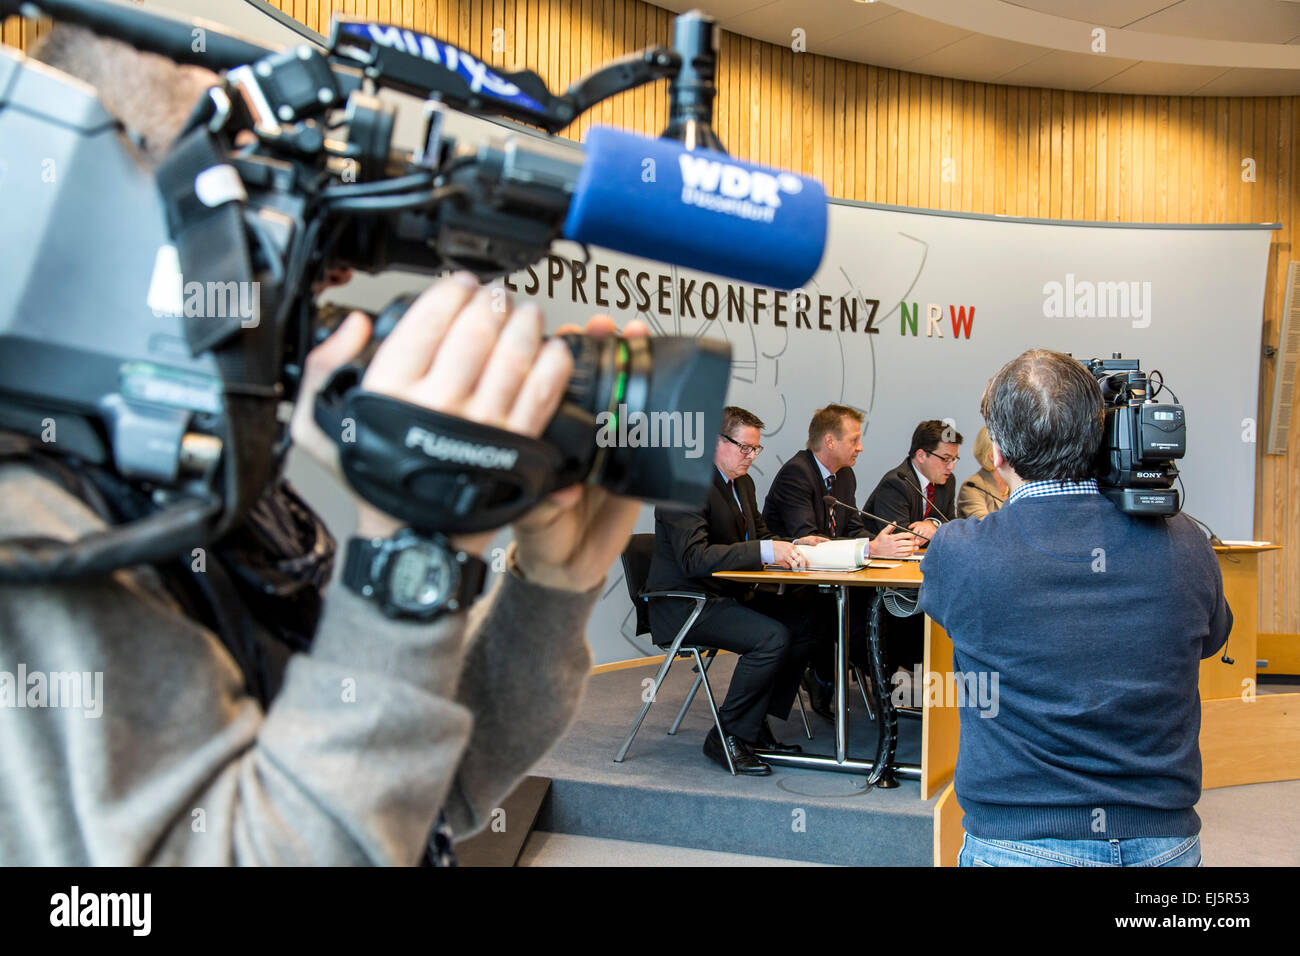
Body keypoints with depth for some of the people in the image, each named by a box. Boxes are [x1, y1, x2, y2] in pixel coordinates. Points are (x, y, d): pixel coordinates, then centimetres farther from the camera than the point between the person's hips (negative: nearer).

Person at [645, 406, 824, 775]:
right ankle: (727, 737, -11)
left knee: (801, 624, -8)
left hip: (727, 595, 9)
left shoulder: (742, 483, 13)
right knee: (772, 636, -26)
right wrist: (766, 551, -34)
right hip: (685, 604, -9)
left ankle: (757, 724, 4)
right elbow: (694, 558, -28)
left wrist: (794, 546, -4)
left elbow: (760, 537, 19)